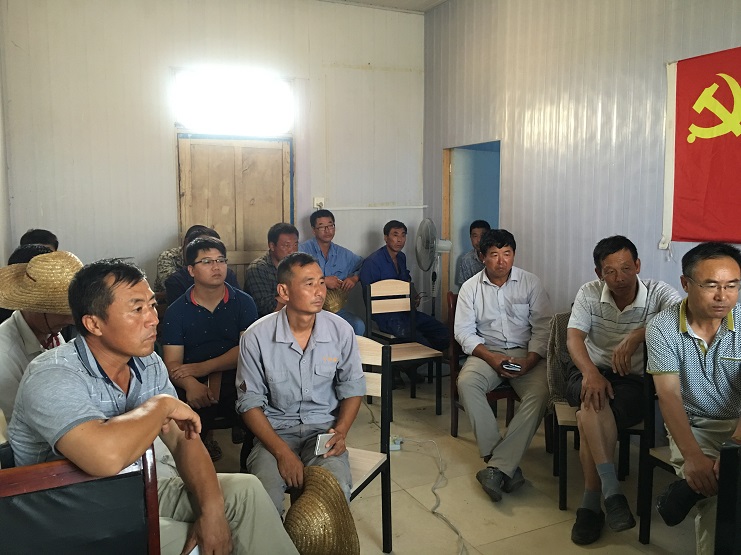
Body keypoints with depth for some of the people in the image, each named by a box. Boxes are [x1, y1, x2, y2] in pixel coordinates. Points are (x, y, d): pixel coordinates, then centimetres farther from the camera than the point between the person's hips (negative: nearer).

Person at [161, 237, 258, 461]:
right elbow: (172, 363, -3)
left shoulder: (243, 302, 6)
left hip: (236, 378, 0)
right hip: (195, 384, 0)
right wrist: (190, 384, -27)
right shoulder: (177, 311, 5)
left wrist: (204, 367, -18)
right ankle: (206, 436, 2)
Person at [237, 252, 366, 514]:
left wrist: (340, 431, -10)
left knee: (336, 490, -28)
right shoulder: (256, 337, -9)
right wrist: (281, 451, -16)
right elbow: (250, 402, -5)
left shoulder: (341, 330, -3)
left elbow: (352, 388, 8)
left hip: (324, 427, 1)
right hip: (275, 430, -1)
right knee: (263, 493, -28)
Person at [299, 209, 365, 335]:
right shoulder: (304, 250, -2)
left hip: (336, 308, 4)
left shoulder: (343, 254, 15)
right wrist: (323, 281, -15)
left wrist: (355, 278, 4)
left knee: (359, 326, -24)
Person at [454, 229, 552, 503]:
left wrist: (529, 361, -17)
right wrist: (491, 358, -17)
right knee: (466, 383, -31)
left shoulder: (531, 282, 1)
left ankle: (497, 467, -28)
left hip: (526, 353, 0)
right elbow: (464, 331, -1)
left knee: (540, 392, -31)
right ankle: (508, 466, -26)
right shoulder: (471, 287, 3)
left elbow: (543, 327, -2)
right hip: (487, 352, 1)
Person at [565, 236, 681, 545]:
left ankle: (591, 504, -19)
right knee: (594, 400, -35)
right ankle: (611, 492, -33)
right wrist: (590, 373, -32)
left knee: (589, 416, -31)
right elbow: (574, 337, -12)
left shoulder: (658, 293, -6)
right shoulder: (589, 293, -1)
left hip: (633, 380, -1)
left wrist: (636, 335, -38)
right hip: (590, 372, 2)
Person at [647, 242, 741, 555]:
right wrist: (693, 456, -33)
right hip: (692, 425, -1)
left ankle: (688, 490, -13)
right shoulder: (662, 328, -12)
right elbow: (669, 396, -17)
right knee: (711, 486, -26)